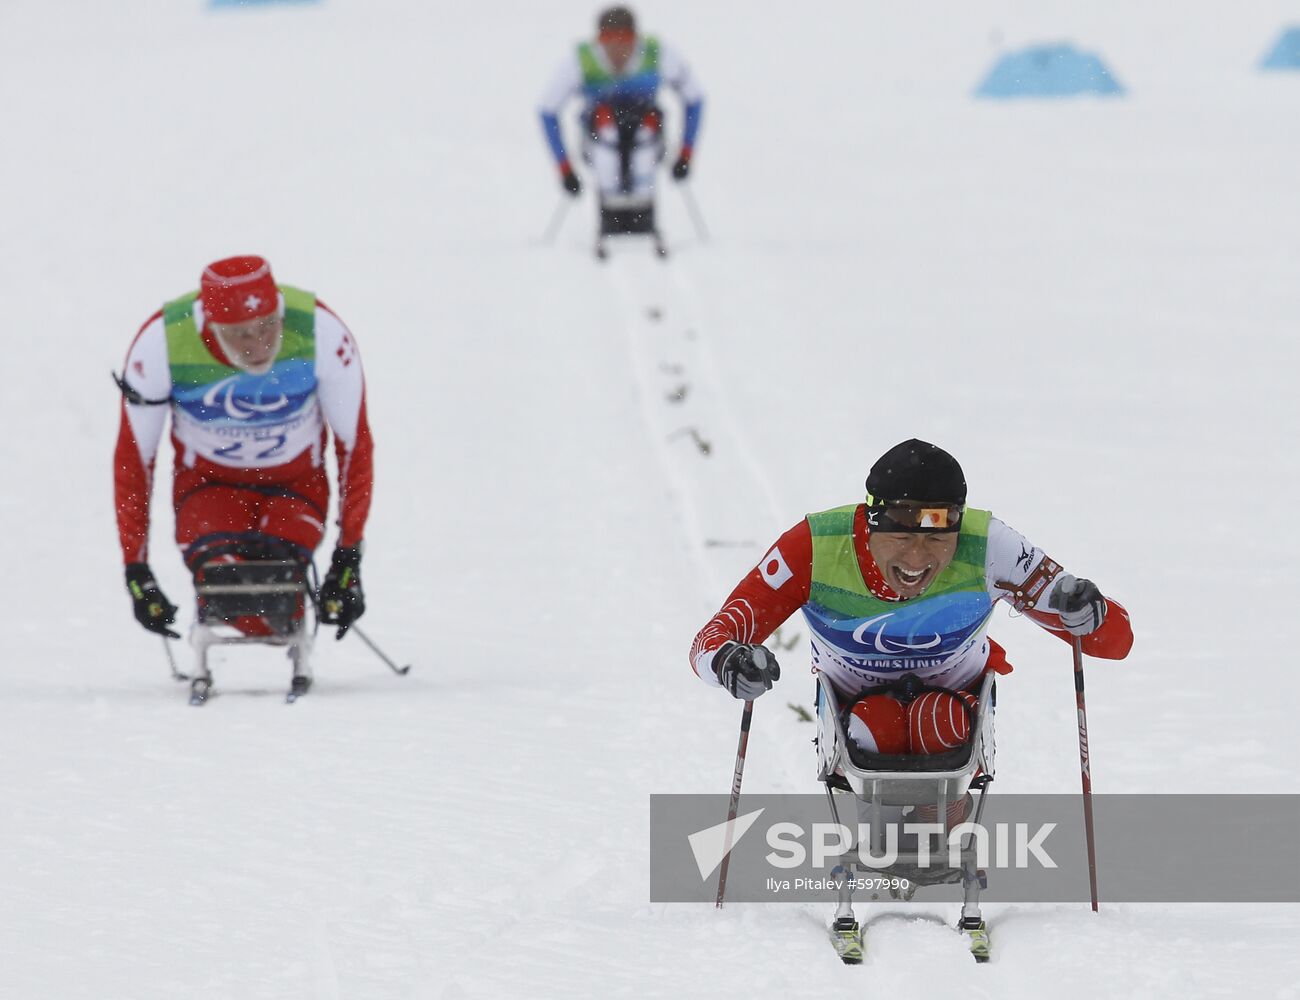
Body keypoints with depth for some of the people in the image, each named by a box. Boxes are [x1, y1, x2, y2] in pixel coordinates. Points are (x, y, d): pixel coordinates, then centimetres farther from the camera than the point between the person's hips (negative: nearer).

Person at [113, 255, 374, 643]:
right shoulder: (161, 343, -25)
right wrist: (136, 573, -12)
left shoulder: (320, 333, -25)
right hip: (208, 485, 0)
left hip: (296, 485, 1)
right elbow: (132, 459, -12)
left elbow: (355, 447, -13)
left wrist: (348, 559, -14)